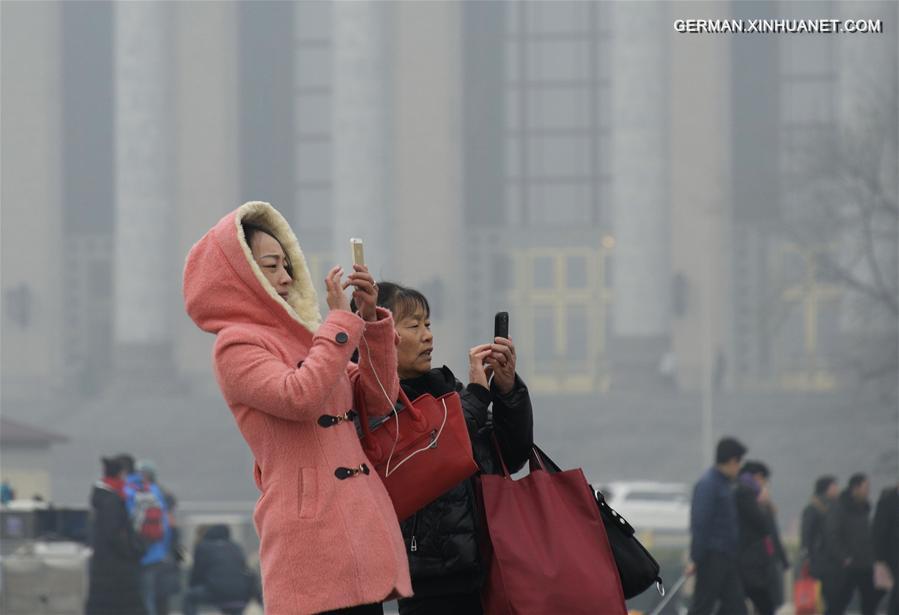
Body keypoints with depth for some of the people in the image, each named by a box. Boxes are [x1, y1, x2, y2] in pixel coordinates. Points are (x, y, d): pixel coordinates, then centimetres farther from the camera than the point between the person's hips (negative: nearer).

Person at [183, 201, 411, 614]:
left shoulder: (299, 336, 20)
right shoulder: (236, 344, -4)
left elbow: (378, 394, 18)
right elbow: (300, 397, -20)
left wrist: (370, 318, 6)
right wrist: (340, 319, -11)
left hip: (360, 526, 8)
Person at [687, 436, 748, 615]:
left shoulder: (726, 484, 16)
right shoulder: (708, 484, -12)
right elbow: (699, 524, -16)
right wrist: (697, 559, -18)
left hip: (727, 558, 9)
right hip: (712, 556, -9)